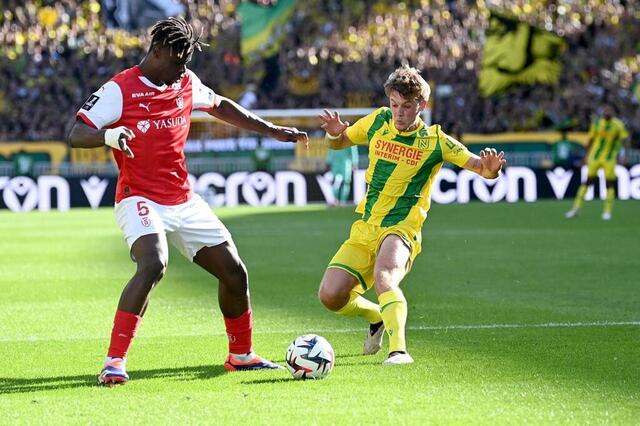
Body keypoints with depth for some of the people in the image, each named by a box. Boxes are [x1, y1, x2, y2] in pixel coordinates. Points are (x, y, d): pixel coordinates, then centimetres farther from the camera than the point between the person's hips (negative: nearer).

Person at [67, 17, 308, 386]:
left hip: (185, 202, 7)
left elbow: (221, 107, 26)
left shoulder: (186, 83, 7)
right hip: (140, 200, -7)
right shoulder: (120, 90, -11)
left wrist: (272, 130, 25)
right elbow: (76, 135, -15)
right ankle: (115, 362, -28)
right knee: (154, 265, -33)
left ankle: (241, 355, 28)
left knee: (235, 272, 6)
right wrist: (108, 136, -37)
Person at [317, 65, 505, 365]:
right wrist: (335, 133, -5)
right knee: (330, 296, -7)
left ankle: (398, 350, -43)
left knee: (384, 278, -36)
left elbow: (481, 168, -4)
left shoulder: (435, 141, -5)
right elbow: (339, 143, 20)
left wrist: (491, 169, -29)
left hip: (400, 230, -5)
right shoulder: (378, 122, 5)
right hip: (364, 229, 5)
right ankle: (376, 316, 23)